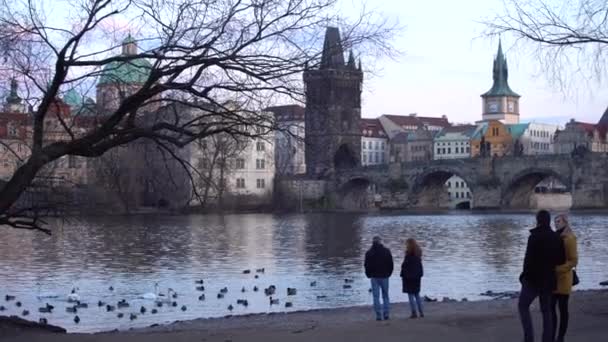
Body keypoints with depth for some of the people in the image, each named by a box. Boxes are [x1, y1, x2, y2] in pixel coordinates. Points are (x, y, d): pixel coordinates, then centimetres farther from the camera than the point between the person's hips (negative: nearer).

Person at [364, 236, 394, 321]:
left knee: (376, 297, 2)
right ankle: (386, 314, 5)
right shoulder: (386, 251, -1)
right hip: (384, 276, 1)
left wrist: (369, 275, 13)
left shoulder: (369, 253, -3)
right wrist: (388, 274, 13)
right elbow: (391, 264, 2)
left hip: (374, 277, -1)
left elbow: (367, 266, -1)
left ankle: (378, 315, -3)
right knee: (385, 295, 10)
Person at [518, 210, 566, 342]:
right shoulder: (557, 238, 2)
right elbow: (561, 260, 6)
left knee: (523, 306, 8)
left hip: (533, 278, -5)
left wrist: (525, 274, -3)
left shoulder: (534, 237, -16)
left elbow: (529, 258, -17)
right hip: (549, 279, 6)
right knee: (546, 310, 13)